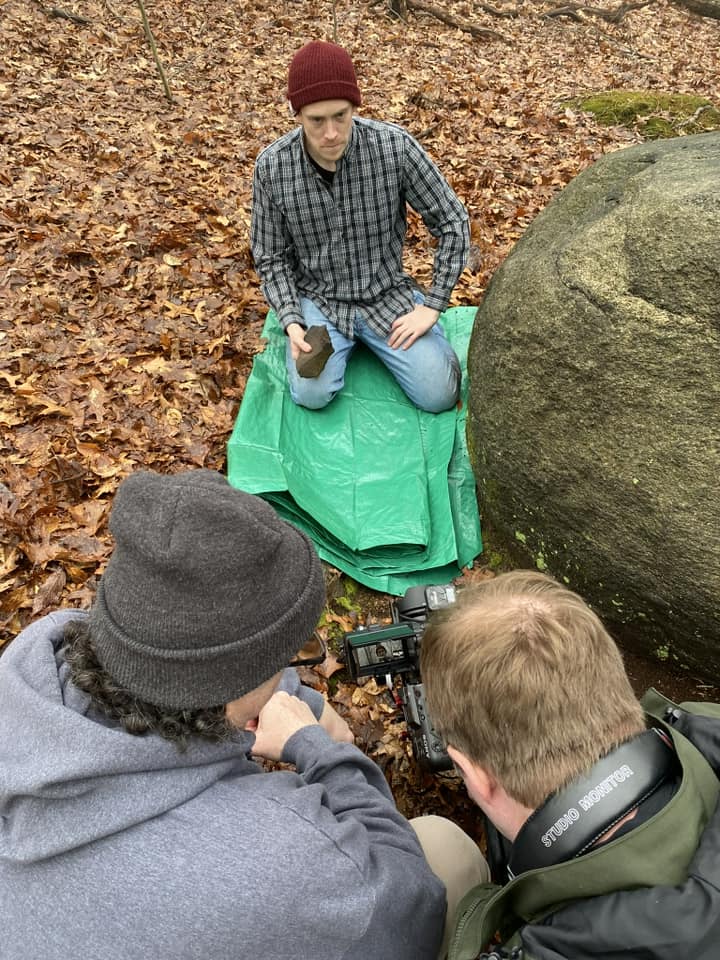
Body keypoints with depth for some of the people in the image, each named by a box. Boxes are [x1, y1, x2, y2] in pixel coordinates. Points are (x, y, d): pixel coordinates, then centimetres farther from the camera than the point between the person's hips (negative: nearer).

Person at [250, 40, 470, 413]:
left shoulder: (395, 146, -18)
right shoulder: (272, 166, -14)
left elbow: (452, 222, -7)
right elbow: (271, 256, -2)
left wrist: (432, 307, -11)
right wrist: (291, 322, -18)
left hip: (387, 293, 1)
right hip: (317, 298, -1)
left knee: (439, 395, -10)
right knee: (312, 394, -25)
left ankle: (370, 337, 16)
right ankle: (346, 340, 7)